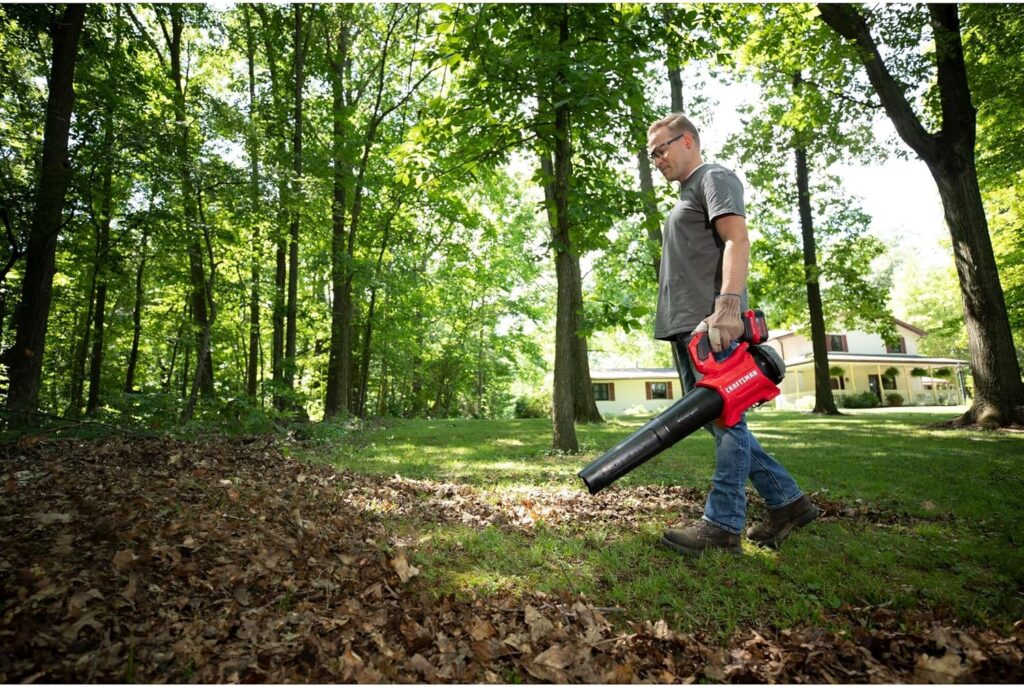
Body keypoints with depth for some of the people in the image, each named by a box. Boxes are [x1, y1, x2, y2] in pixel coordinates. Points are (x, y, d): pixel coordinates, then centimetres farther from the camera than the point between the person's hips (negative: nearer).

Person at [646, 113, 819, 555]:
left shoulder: (714, 178, 2)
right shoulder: (687, 196, 30)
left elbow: (737, 241, -15)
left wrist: (727, 305, -29)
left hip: (714, 325, -10)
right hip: (687, 326, 10)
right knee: (716, 420, 10)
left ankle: (722, 526, 1)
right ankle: (786, 501, 20)